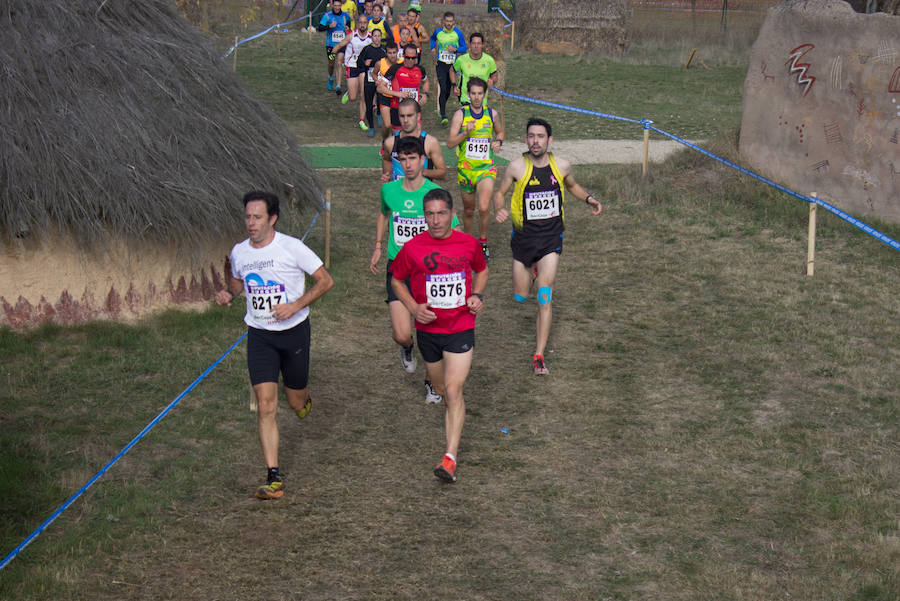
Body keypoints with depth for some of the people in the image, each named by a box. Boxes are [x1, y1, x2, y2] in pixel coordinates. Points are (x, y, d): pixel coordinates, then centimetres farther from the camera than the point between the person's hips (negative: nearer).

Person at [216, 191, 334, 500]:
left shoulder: (292, 247, -13)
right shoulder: (238, 252, 1)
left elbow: (325, 280, -7)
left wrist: (296, 306, -19)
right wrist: (228, 293, -1)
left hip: (294, 331, -2)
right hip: (259, 335, 2)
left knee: (297, 403, 11)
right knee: (266, 405, -11)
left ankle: (304, 397, 52)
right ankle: (273, 477, -10)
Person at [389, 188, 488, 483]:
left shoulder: (468, 244, -5)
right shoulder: (413, 248, -7)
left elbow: (481, 270, 16)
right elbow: (397, 280, 8)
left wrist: (477, 295, -2)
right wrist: (413, 307, -7)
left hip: (461, 328, -2)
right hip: (428, 329, 2)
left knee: (453, 391, -13)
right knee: (441, 390, 16)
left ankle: (450, 457, -16)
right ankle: (454, 414, 52)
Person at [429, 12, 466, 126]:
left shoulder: (458, 33, -3)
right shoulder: (438, 32, 1)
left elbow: (464, 48, 1)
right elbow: (432, 38, 25)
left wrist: (455, 49, -17)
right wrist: (433, 48, 10)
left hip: (452, 64, 1)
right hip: (441, 64, -1)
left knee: (448, 90, 12)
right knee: (443, 89, -14)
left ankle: (441, 108, 37)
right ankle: (443, 115, -16)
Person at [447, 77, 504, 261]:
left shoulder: (491, 113, 3)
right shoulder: (460, 114, -3)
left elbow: (499, 132, 23)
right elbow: (450, 143, -7)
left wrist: (498, 142, 1)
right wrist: (466, 132, -22)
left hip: (486, 167, 0)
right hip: (465, 168, 0)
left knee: (484, 207, -20)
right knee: (468, 210, 14)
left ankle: (483, 241, 1)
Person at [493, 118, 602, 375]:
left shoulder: (561, 166, -3)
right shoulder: (517, 167, -9)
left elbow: (572, 186, 19)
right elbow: (500, 192, 4)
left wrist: (588, 198, 0)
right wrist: (499, 209, -18)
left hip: (551, 237, 0)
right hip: (524, 236, 0)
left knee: (544, 295, -13)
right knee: (520, 296, 12)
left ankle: (539, 355, -9)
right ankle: (534, 270, 51)